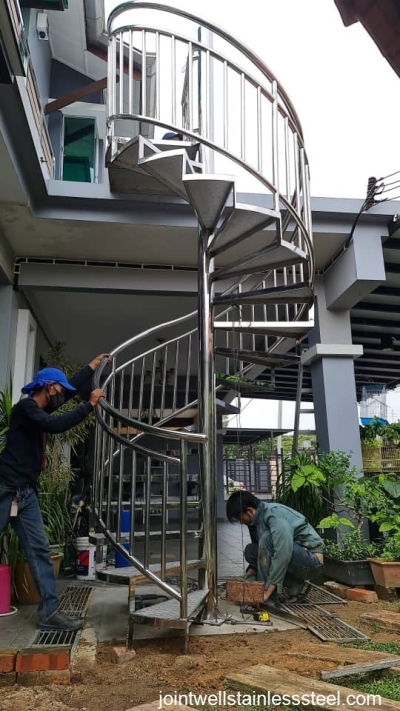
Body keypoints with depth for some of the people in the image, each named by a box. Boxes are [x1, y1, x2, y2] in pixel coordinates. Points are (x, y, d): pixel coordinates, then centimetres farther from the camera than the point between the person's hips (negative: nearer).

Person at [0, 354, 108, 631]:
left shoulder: (40, 408, 18)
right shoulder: (26, 406, -8)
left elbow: (71, 388, 31)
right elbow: (55, 425, -24)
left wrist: (91, 367, 38)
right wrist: (90, 404, -17)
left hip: (26, 491, 9)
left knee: (39, 550, 3)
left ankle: (50, 612, 5)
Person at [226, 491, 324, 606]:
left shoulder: (274, 514, -23)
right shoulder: (258, 518, 3)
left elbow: (283, 553, -33)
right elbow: (259, 549, 15)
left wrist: (268, 591, -30)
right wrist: (253, 568, -4)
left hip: (312, 562, -9)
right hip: (297, 558, 9)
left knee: (267, 539, -26)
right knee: (250, 550, 1)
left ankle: (268, 598, -18)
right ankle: (294, 586, 2)